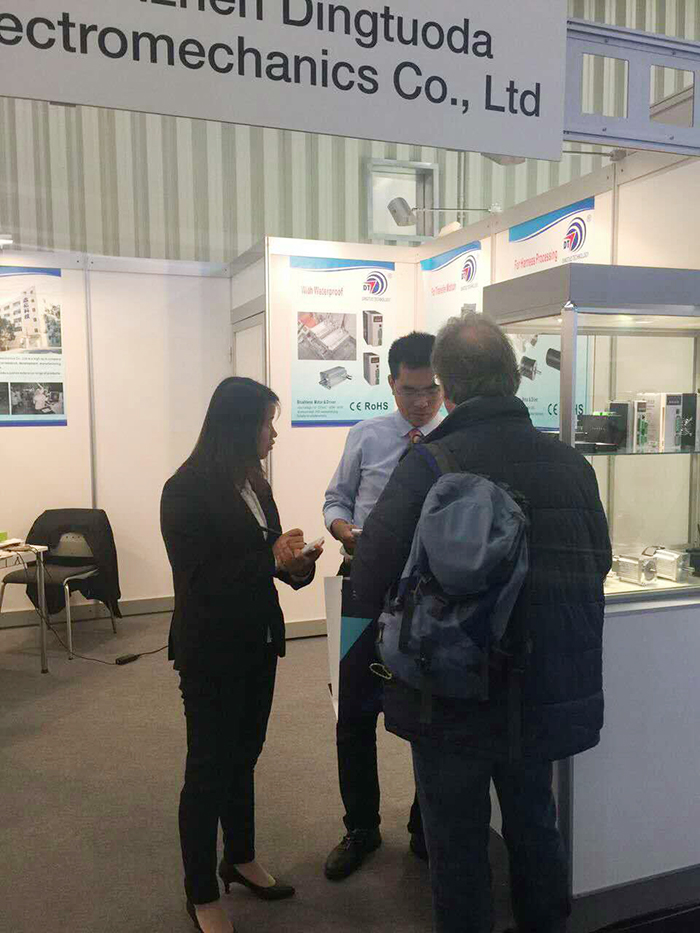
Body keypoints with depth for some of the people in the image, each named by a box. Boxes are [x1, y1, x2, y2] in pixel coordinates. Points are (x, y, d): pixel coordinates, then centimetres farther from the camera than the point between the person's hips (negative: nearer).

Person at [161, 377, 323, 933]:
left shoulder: (253, 483, 5)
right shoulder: (187, 490, -17)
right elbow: (199, 580, -19)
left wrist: (295, 562, -8)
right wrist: (272, 559, -25)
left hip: (256, 643, 7)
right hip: (211, 652, -7)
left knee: (244, 757, 20)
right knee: (209, 768, 6)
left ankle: (241, 859, 39)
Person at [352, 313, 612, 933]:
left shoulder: (428, 465, -20)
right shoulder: (571, 464, -6)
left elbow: (372, 574, -18)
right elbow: (599, 563, 7)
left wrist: (399, 623, 4)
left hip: (452, 696, -4)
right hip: (550, 694, 5)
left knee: (458, 840, 16)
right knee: (535, 824, 26)